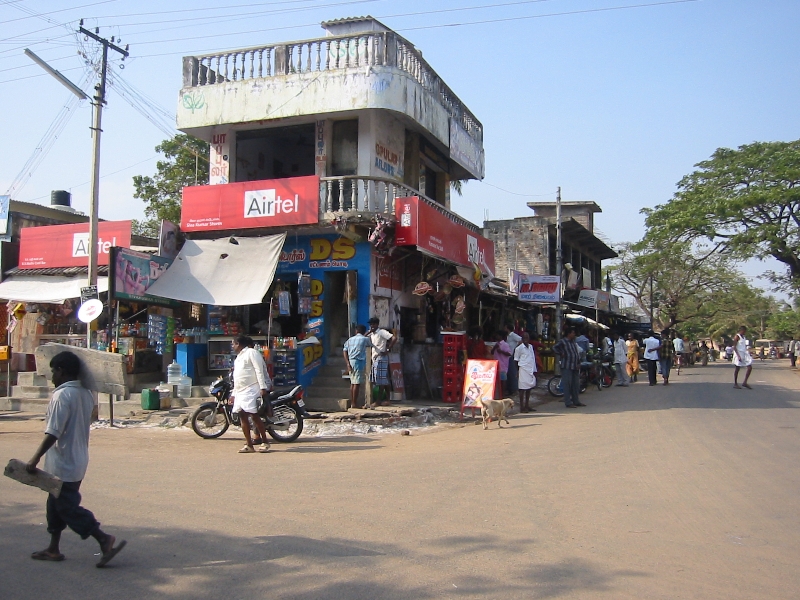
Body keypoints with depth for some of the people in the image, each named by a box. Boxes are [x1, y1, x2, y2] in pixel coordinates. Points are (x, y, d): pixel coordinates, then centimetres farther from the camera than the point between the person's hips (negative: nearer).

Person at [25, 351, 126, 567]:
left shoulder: (62, 395, -19)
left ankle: (104, 539, -5)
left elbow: (53, 433, -23)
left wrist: (35, 459, -20)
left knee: (68, 507, -2)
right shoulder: (86, 394, 7)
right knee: (56, 503, 19)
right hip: (78, 459, 9)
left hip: (63, 463, -9)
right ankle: (53, 549, 26)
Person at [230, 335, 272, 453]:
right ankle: (248, 444, 5)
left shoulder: (251, 352, -4)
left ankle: (264, 442, -4)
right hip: (240, 392, 9)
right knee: (242, 416, 3)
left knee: (254, 416, -12)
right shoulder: (238, 358, 25)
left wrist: (263, 387, -20)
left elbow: (259, 370, -12)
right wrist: (233, 393, 26)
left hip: (251, 390, -9)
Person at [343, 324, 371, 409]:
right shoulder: (365, 339, 2)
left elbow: (344, 351, 4)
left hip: (351, 361, 6)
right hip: (359, 362, -6)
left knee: (352, 383, 13)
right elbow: (369, 344, 23)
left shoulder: (350, 340, 14)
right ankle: (354, 404, -6)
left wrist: (348, 364, 0)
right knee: (357, 383, -5)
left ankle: (352, 403, 16)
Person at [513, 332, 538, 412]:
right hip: (524, 370, -6)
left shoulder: (531, 347, 12)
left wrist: (534, 370, 11)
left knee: (529, 388, 11)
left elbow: (533, 358, 14)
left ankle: (527, 406, 20)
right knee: (523, 388, -4)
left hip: (531, 370, 6)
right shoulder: (519, 348, -6)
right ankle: (522, 407, 0)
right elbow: (516, 359, 1)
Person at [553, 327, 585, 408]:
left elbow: (577, 352, 21)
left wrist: (578, 363, 10)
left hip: (575, 366, 8)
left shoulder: (573, 342, 18)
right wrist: (561, 354, -11)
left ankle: (576, 401, 22)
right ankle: (568, 403, -4)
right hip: (566, 366, -8)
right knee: (567, 384, -6)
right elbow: (554, 348, -17)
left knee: (576, 384, 12)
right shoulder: (562, 341, -6)